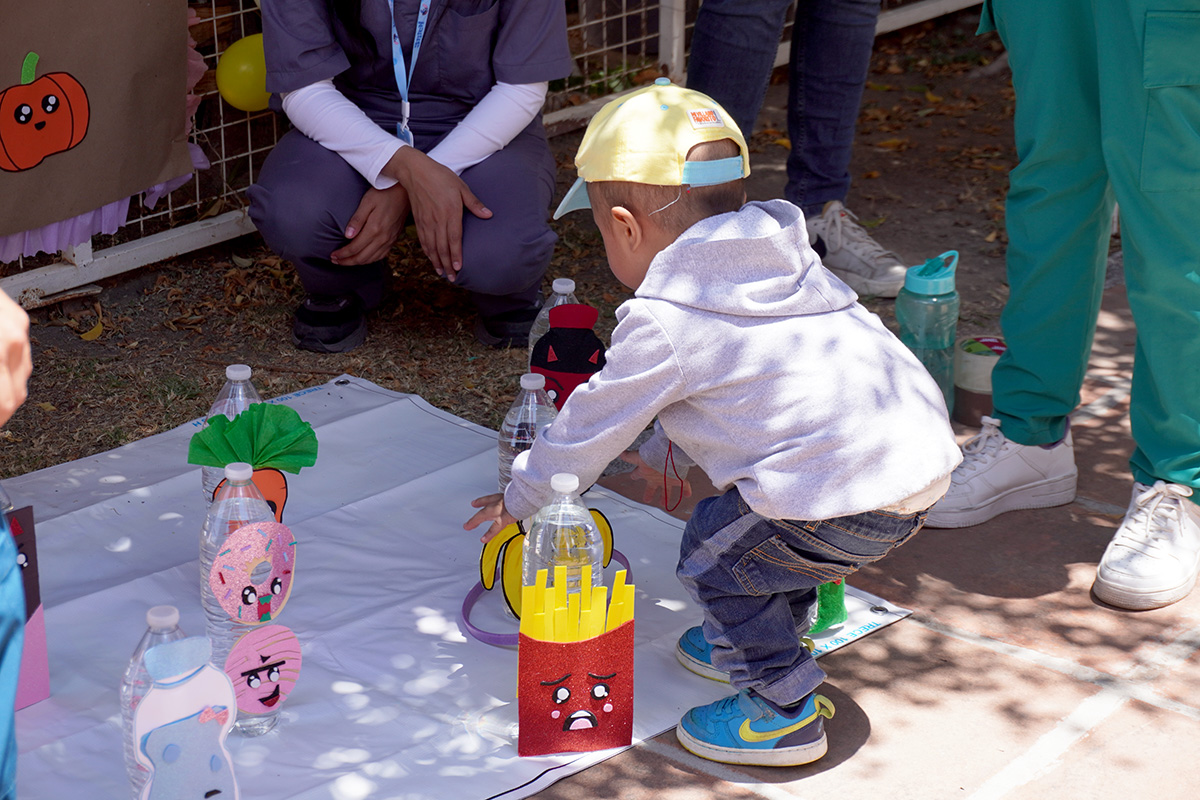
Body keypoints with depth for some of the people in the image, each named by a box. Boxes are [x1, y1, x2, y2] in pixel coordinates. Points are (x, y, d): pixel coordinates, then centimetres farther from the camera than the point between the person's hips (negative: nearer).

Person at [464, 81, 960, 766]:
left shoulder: (660, 322, -9)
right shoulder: (786, 262, 18)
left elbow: (588, 429, 3)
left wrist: (519, 500, 21)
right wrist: (664, 450, 48)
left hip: (850, 508, -9)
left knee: (716, 553, 7)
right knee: (742, 510, 27)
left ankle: (784, 706, 12)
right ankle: (770, 633, 42)